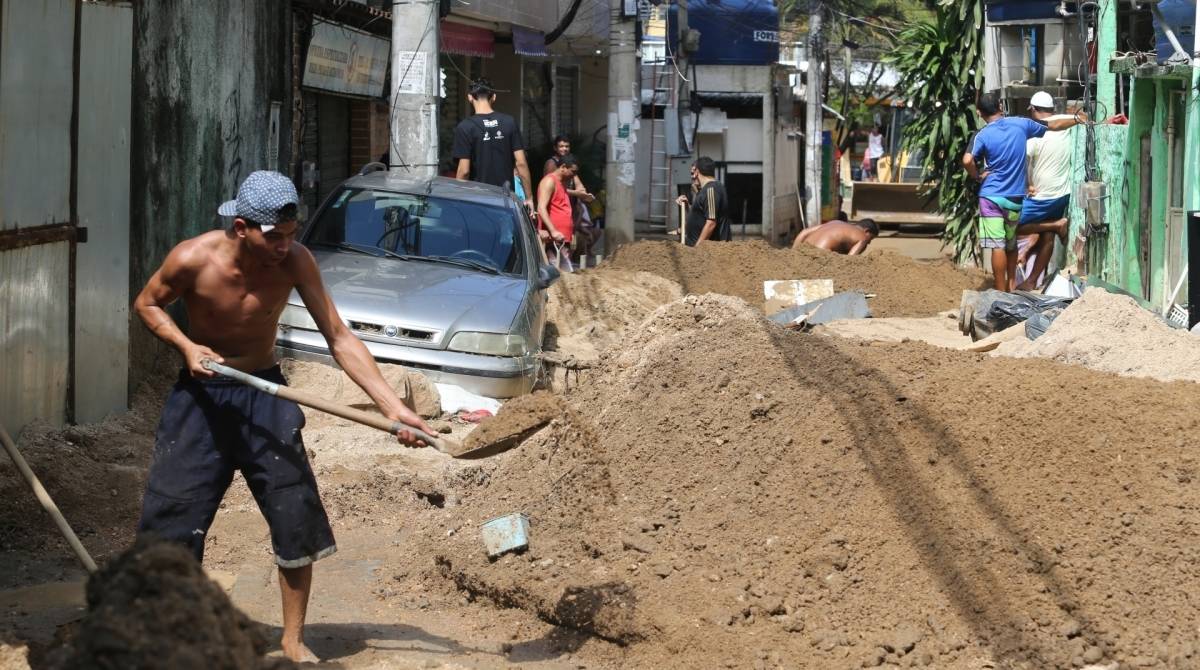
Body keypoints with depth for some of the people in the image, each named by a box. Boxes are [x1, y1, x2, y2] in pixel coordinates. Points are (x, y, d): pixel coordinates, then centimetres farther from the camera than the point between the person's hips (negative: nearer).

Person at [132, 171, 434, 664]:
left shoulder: (294, 261, -18)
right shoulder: (193, 260, -21)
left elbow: (339, 339, -15)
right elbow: (147, 303, -1)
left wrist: (391, 406, -23)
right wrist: (187, 346, -19)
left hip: (264, 393, 2)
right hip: (201, 393, -1)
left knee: (297, 519, -3)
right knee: (172, 517, -2)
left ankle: (293, 639, 13)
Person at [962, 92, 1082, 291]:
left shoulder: (982, 136, -10)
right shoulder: (1020, 124, 1)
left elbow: (967, 161, -25)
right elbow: (1053, 125, 13)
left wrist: (977, 176, -6)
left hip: (991, 196, -4)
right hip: (1015, 197, 4)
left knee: (998, 246, -5)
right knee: (1011, 244, 20)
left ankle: (1001, 294, -5)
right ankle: (1011, 285, 25)